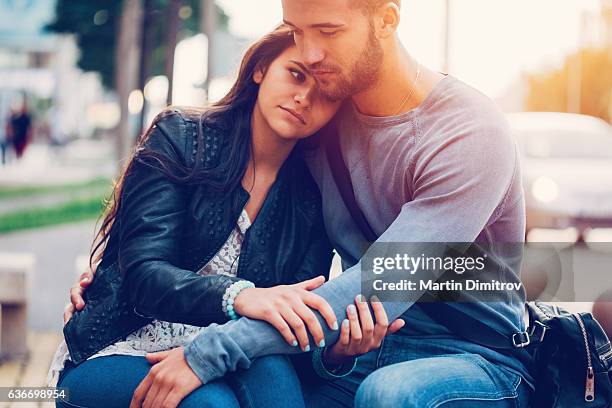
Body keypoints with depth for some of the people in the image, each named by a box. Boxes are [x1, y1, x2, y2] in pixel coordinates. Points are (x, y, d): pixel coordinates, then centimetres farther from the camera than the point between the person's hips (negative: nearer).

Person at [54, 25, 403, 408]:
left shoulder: (313, 200, 3)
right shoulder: (180, 139, -5)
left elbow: (298, 318, -5)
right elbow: (143, 275, -17)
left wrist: (333, 348, -30)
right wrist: (237, 295, -38)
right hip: (121, 353, -3)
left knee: (269, 369, -32)